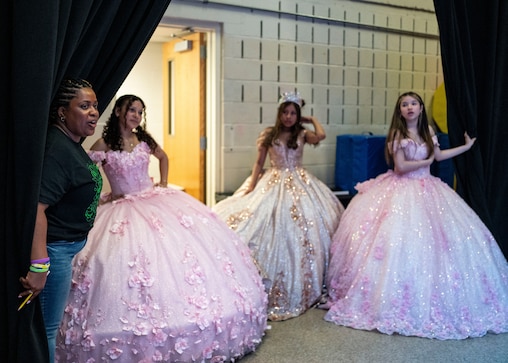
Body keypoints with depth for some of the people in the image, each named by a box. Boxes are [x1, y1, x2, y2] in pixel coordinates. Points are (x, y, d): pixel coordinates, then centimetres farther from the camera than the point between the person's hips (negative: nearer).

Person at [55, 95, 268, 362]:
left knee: (193, 245, -3)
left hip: (156, 202, 5)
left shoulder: (144, 140, 6)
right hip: (123, 210, -4)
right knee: (132, 257, -15)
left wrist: (164, 184, 14)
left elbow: (163, 157, 25)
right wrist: (97, 198, -4)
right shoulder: (103, 145, -7)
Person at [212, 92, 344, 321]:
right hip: (272, 185, 0)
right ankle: (268, 290, 2)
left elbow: (321, 135, -17)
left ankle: (299, 288, 9)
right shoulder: (269, 134, 4)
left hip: (298, 185, 1)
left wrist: (312, 119, 0)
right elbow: (259, 162, 4)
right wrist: (250, 187, -3)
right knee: (271, 230, -8)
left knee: (305, 228, -5)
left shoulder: (302, 134, 4)